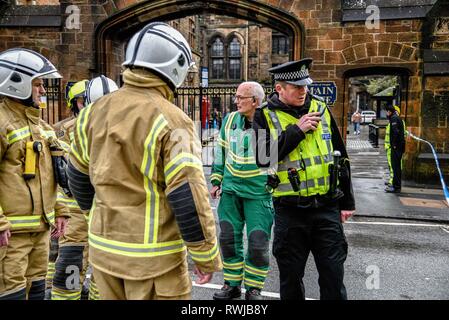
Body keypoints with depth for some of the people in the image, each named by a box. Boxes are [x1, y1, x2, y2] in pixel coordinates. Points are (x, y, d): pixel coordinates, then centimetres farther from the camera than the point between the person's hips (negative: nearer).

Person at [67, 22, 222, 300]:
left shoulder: (94, 111, 1)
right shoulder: (171, 121, -19)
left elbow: (79, 175, 12)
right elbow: (189, 199, -20)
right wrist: (207, 258, -8)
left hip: (103, 248, 6)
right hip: (153, 257, -6)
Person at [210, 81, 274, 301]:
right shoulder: (230, 120, 3)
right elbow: (220, 152, 14)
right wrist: (216, 181, 13)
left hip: (259, 193, -4)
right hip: (230, 190, 4)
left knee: (258, 244, 1)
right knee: (228, 238, 10)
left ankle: (253, 288, 22)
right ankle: (232, 284, 28)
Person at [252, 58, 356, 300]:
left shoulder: (321, 109, 6)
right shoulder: (266, 116, -2)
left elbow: (340, 156, 12)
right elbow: (263, 157, -17)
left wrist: (347, 201, 12)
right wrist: (297, 130, -18)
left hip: (327, 207, 2)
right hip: (289, 210, -2)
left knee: (333, 273, 9)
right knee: (291, 275, 13)